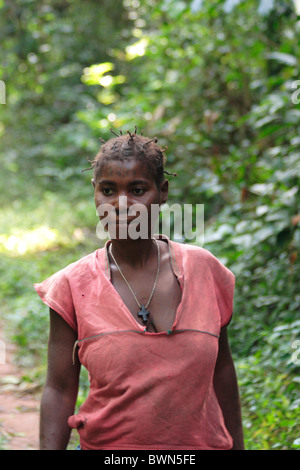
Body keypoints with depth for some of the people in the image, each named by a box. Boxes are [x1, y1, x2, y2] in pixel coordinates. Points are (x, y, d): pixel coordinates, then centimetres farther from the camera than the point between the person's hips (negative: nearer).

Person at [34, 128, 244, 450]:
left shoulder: (203, 270, -1)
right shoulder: (74, 287, -5)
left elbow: (221, 369, 8)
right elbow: (59, 390, -4)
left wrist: (236, 446, 11)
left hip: (201, 442, 1)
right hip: (107, 443, -1)